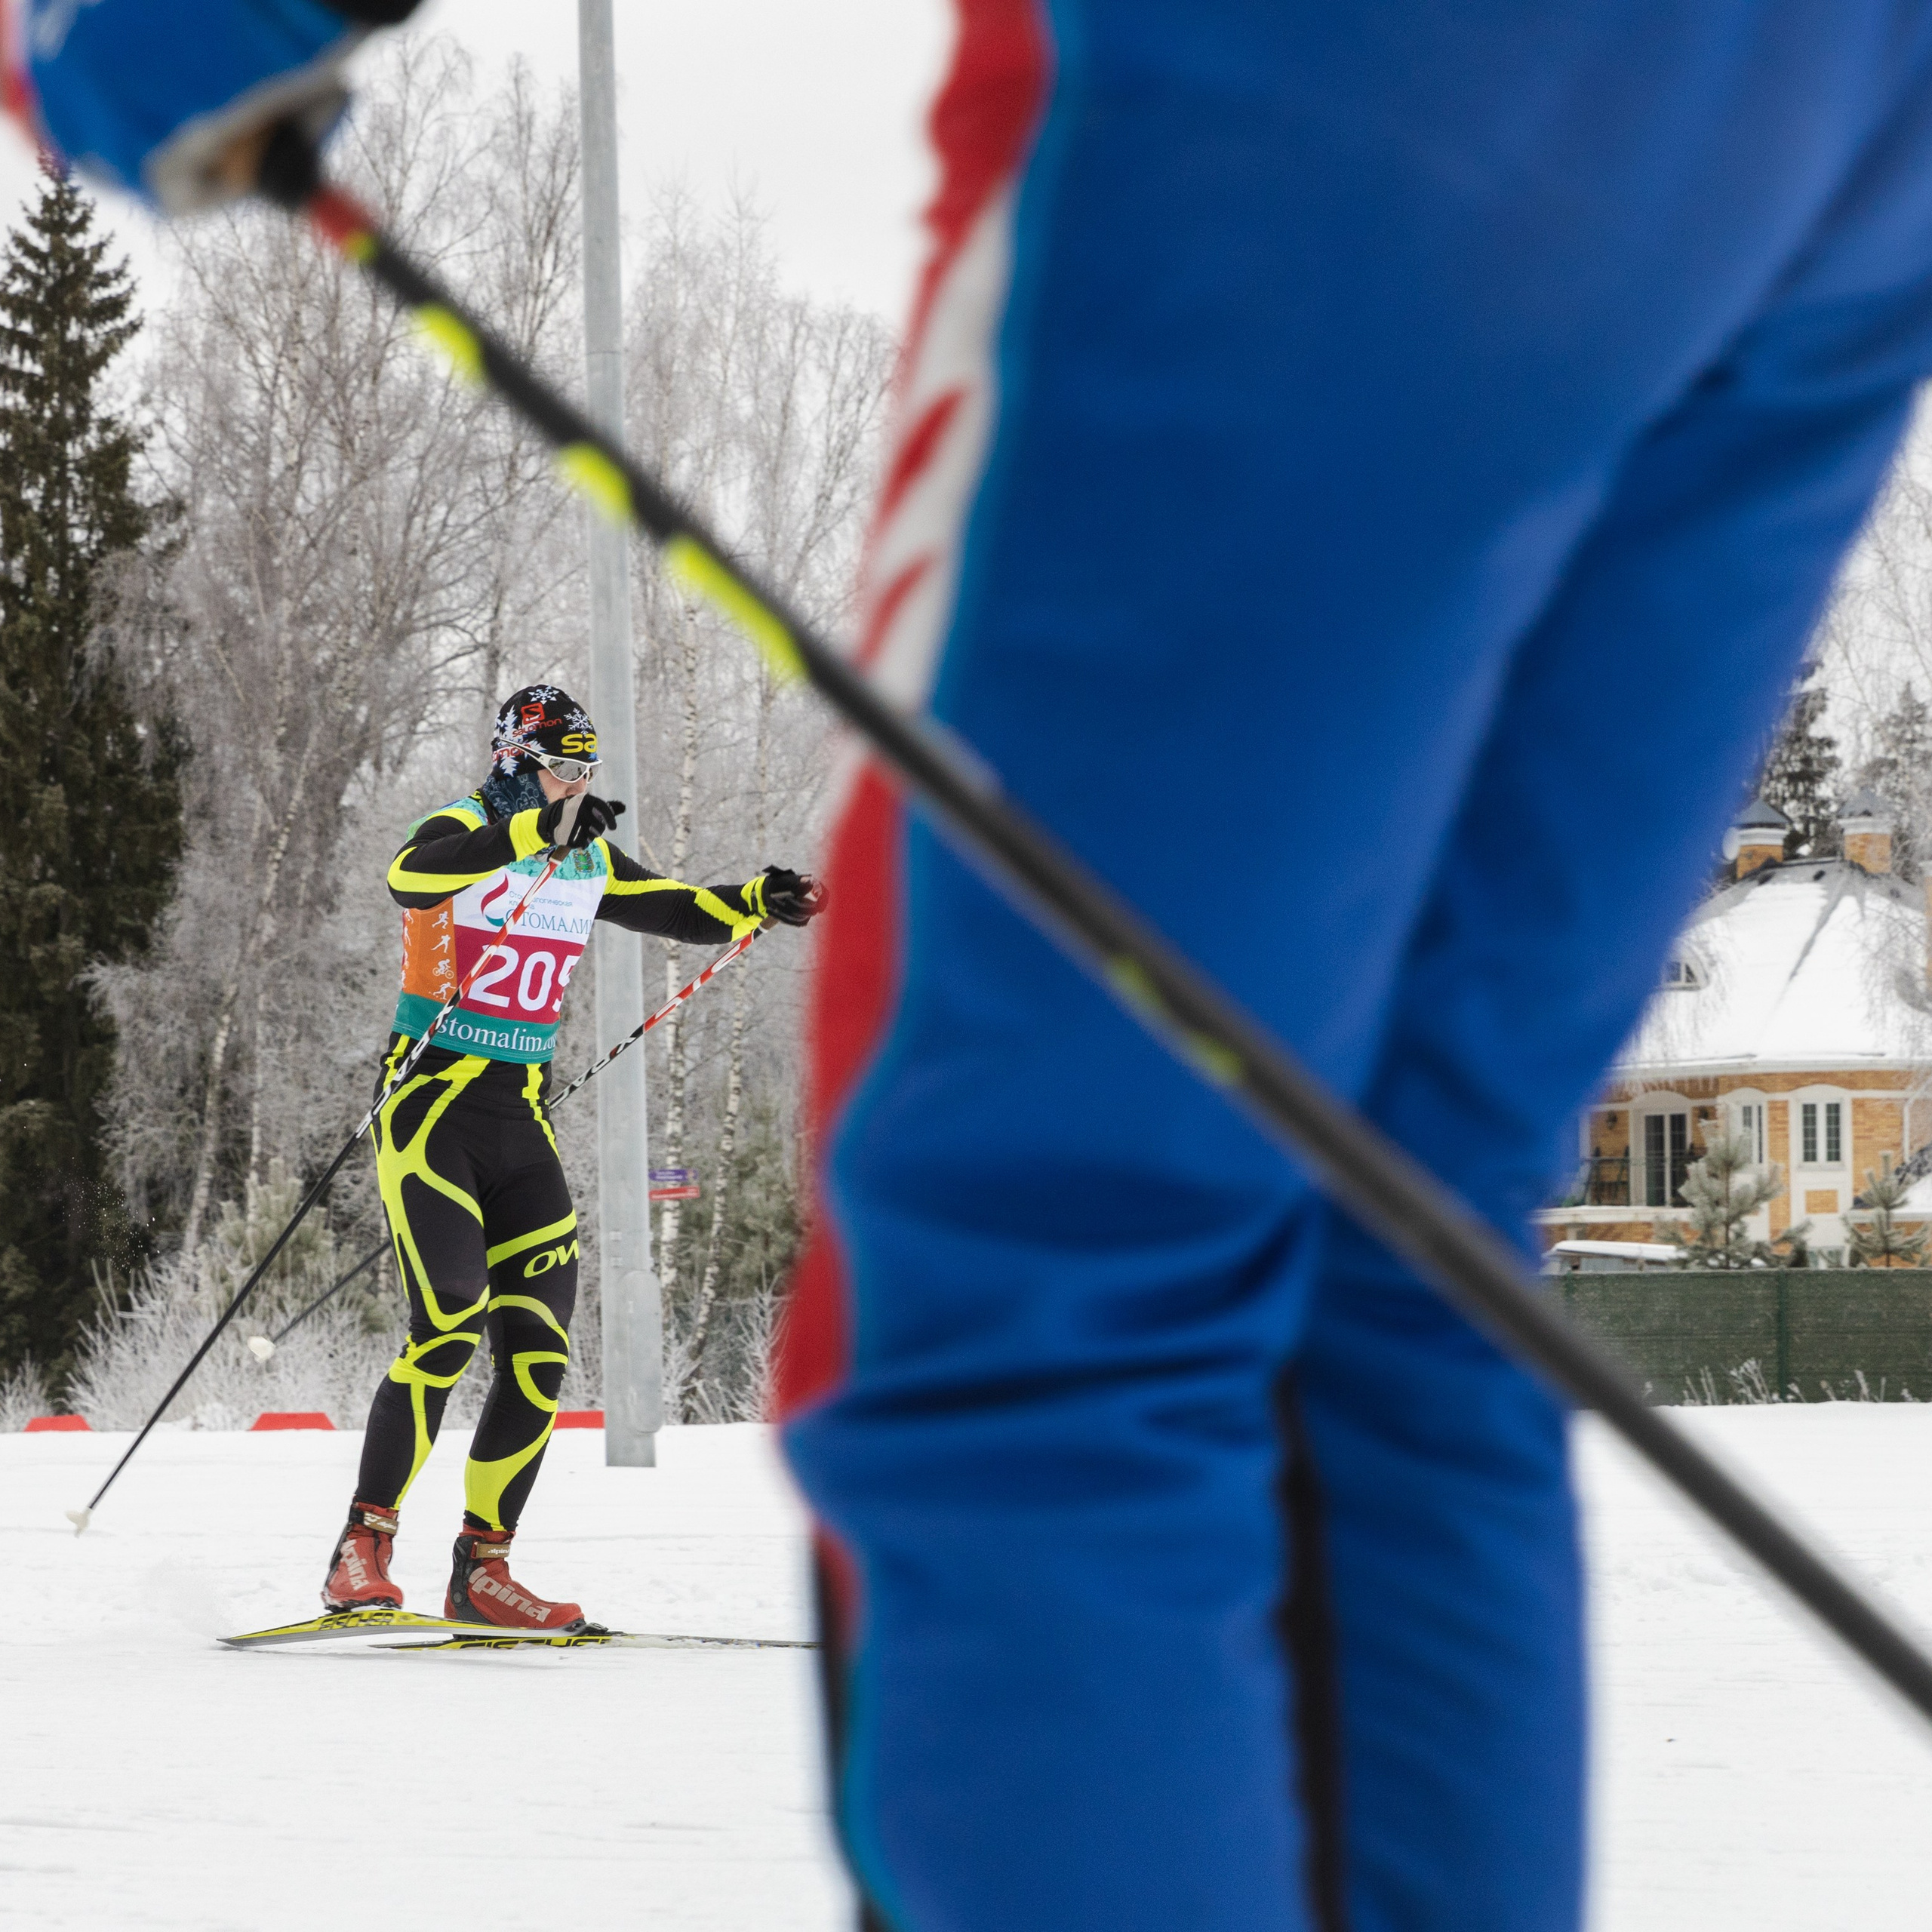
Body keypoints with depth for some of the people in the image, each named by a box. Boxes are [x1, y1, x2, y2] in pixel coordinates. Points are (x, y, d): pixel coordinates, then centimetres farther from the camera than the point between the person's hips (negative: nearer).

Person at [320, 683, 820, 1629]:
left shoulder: (590, 863, 11)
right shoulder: (463, 834, -9)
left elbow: (677, 910, 24)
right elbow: (410, 876, -33)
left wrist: (757, 902, 4)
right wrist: (534, 829, -44)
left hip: (519, 1122, 7)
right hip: (430, 1103, -7)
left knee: (538, 1352, -1)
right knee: (448, 1328, -20)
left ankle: (482, 1570, 6)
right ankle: (363, 1550, -14)